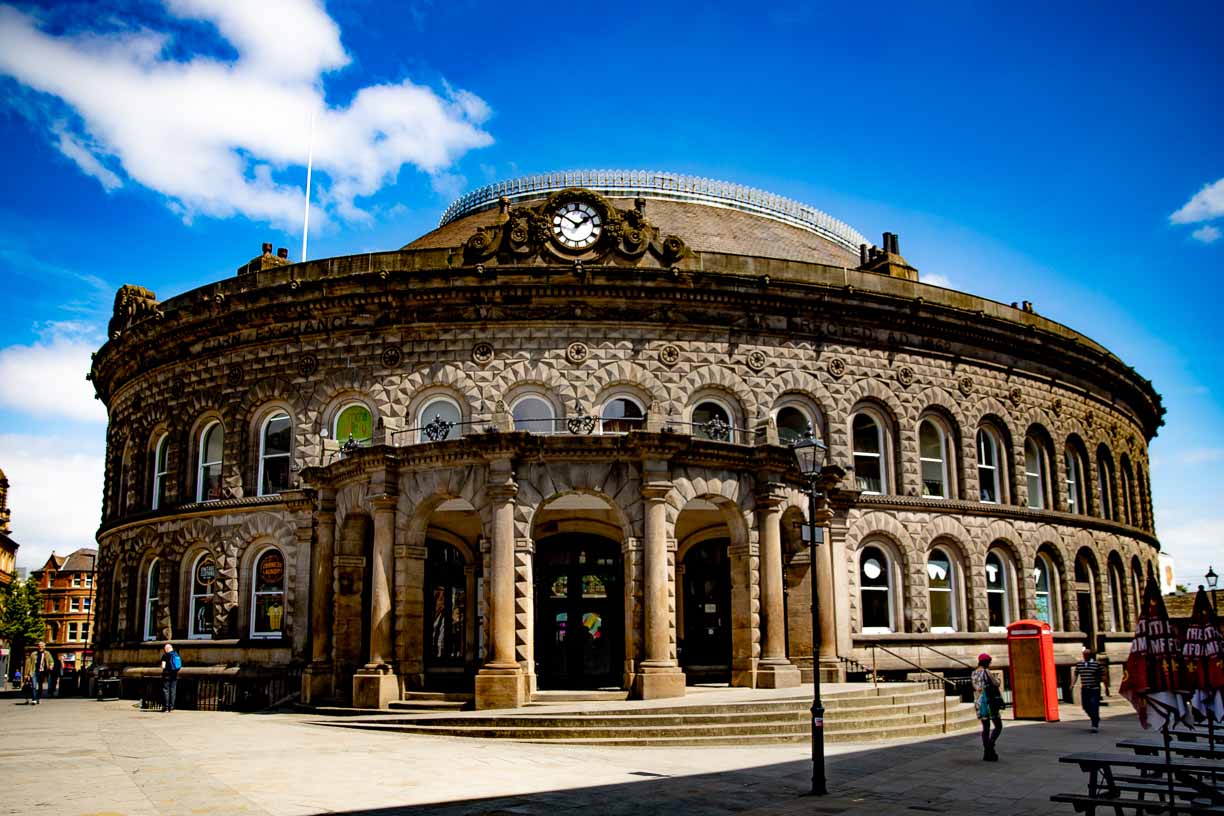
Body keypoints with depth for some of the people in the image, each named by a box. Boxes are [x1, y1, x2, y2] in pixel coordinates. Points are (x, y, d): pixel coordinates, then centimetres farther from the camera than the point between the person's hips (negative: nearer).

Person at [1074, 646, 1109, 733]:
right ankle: (1096, 720, 33)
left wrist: (1106, 688, 0)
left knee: (1094, 708, -10)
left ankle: (1095, 726, -4)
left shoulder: (1097, 664, -4)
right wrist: (1072, 685, -2)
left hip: (1095, 689, -4)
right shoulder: (1079, 664, 7)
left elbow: (1103, 677, -1)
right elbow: (1075, 676, 11)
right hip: (1084, 690, 4)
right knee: (1086, 707, 8)